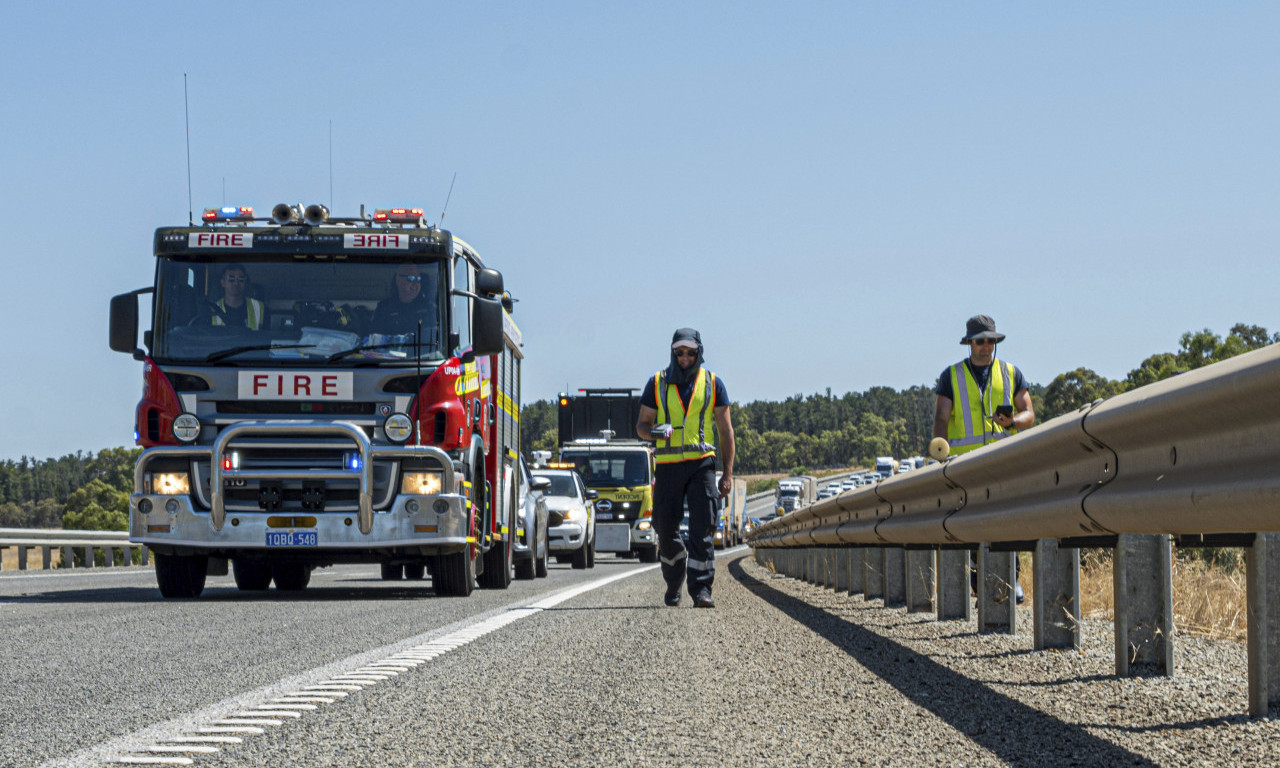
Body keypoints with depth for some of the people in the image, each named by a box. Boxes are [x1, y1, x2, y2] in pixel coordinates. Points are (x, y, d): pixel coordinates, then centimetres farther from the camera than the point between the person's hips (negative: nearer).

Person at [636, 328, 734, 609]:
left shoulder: (713, 384, 7)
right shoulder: (657, 383, 7)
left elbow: (726, 430, 9)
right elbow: (641, 424, 10)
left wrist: (728, 473, 2)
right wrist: (654, 432, -15)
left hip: (701, 464, -1)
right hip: (668, 466, 1)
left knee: (702, 530, -12)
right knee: (666, 531, 4)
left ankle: (701, 590, -13)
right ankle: (673, 582, 27)